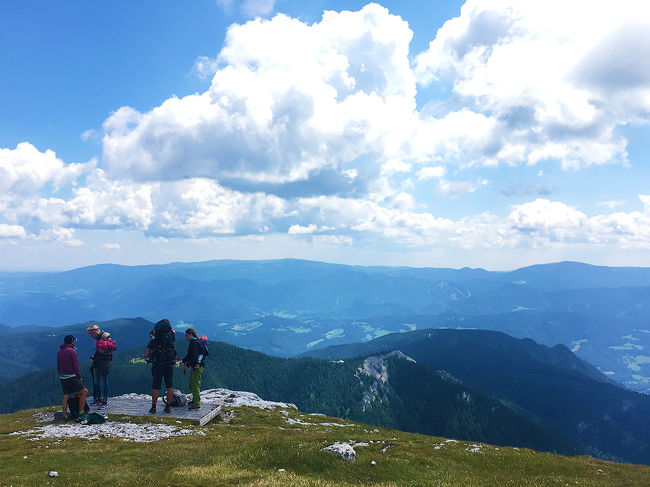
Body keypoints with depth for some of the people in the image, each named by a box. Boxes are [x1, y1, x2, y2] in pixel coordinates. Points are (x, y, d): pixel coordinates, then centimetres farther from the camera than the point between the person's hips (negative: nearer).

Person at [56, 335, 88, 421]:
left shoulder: (59, 352, 14)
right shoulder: (72, 351, -9)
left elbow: (58, 367, 18)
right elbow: (75, 366, -11)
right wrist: (79, 376, -2)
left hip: (62, 377, 8)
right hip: (71, 377, -8)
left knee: (65, 397, 12)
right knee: (84, 391, -4)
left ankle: (65, 416, 12)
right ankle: (81, 413, -6)